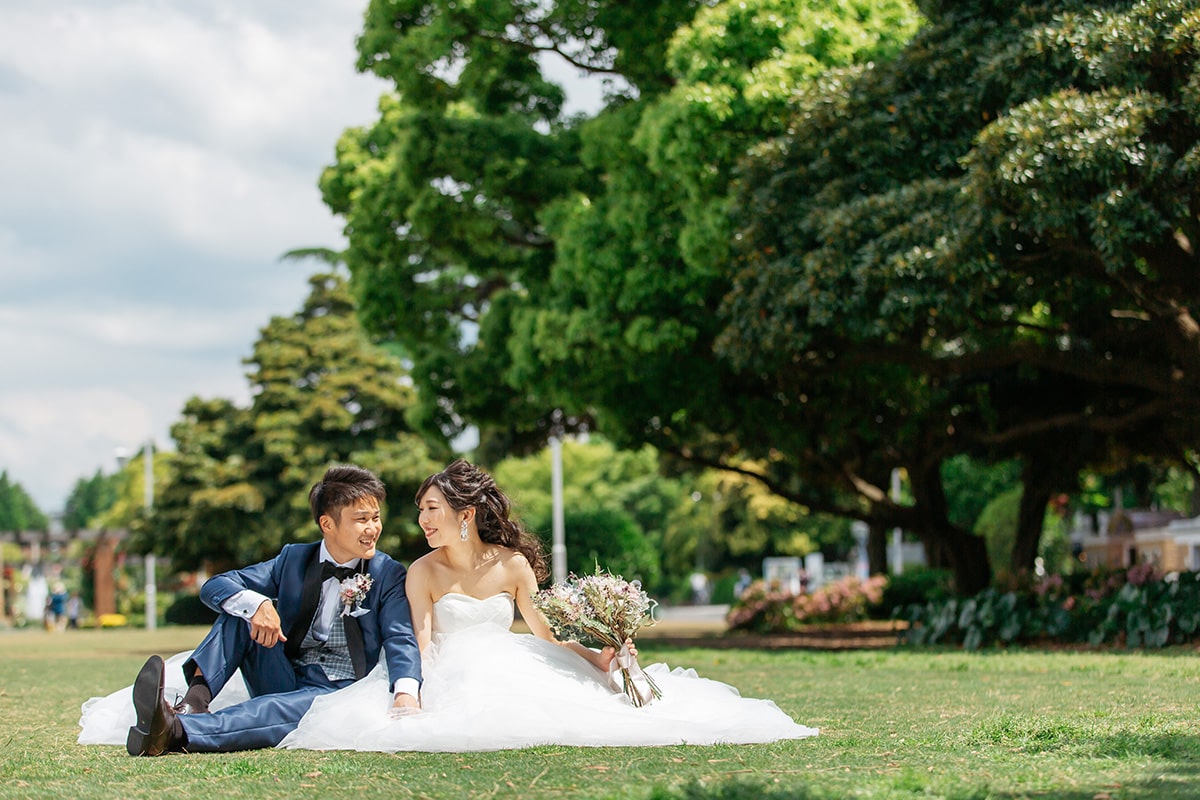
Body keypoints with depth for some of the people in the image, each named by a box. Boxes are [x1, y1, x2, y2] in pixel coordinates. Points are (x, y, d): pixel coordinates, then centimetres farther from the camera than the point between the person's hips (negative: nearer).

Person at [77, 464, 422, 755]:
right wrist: (255, 604, -24)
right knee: (240, 605, -12)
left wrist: (405, 692, -35)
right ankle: (194, 701, -35)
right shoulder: (294, 559, 9)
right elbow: (213, 586, 1)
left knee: (300, 706, -38)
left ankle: (176, 731, -57)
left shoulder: (389, 575, 1)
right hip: (283, 680, 4)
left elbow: (400, 638, -12)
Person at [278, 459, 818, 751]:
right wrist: (416, 691, -27)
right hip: (451, 678, -2)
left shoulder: (513, 564, 5)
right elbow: (422, 641, -9)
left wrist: (598, 658, -6)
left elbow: (544, 635, 7)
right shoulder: (423, 571, 0)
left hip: (513, 666, 3)